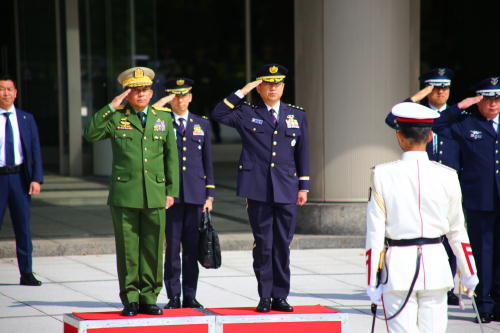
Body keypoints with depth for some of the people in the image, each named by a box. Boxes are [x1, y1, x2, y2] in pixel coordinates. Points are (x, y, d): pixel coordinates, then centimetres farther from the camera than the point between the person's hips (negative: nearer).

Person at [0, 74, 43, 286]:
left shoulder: (26, 119, 8)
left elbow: (35, 150, 7)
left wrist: (37, 179, -4)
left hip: (20, 177, 2)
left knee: (23, 226, 4)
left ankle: (26, 273, 9)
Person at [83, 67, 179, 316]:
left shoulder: (163, 118, 11)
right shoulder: (116, 118, 5)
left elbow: (171, 157, 13)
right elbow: (90, 134, -9)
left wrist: (171, 191, 8)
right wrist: (111, 108, -12)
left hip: (155, 195, 2)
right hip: (124, 195, -2)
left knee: (153, 249, 2)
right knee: (127, 249, 1)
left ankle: (149, 298, 10)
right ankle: (130, 299, 8)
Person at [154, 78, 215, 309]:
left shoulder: (202, 124, 12)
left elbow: (207, 161, 12)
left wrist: (209, 194, 5)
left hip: (195, 194, 2)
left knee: (192, 248, 3)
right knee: (172, 248, -2)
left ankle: (190, 296, 9)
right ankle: (173, 297, 4)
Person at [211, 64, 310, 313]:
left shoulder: (297, 115, 12)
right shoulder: (247, 114, 6)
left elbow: (302, 152, 12)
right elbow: (218, 114, -7)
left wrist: (304, 187, 8)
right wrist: (242, 92, -9)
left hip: (286, 189, 2)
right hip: (258, 189, -2)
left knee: (283, 244, 3)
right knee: (263, 244, 1)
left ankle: (280, 297, 10)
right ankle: (265, 297, 7)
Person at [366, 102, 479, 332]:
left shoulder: (383, 175, -6)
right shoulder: (447, 176, -1)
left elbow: (375, 234, -4)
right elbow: (457, 231, 7)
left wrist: (372, 281, 2)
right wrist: (468, 274, 19)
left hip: (398, 266, -1)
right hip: (435, 266, 2)